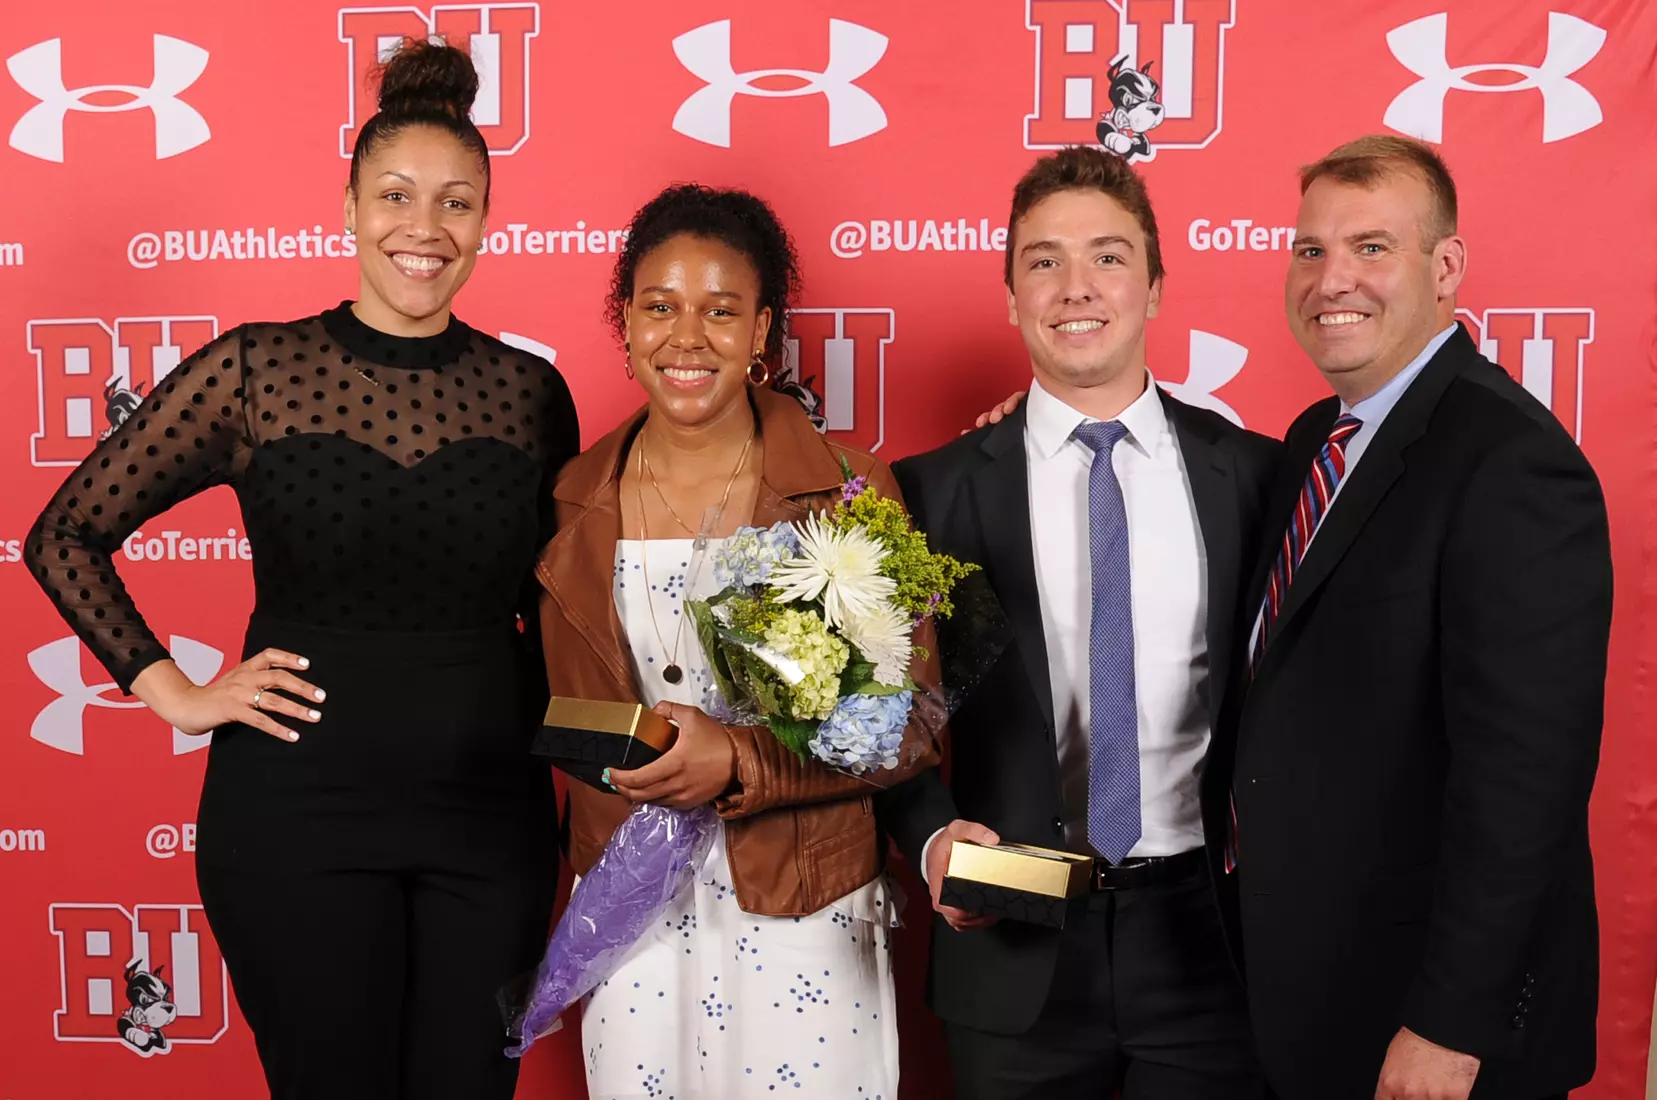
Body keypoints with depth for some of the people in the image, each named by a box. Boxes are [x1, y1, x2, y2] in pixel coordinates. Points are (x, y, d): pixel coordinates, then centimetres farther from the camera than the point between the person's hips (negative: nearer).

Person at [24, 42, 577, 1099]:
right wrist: (172, 691, -3)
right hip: (299, 812, -2)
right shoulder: (254, 369, -3)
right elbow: (67, 535, 3)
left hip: (492, 813, 2)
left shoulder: (529, 390, 3)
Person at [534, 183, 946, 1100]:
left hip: (801, 917, -2)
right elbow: (563, 721, 12)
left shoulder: (849, 493, -7)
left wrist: (741, 763, -20)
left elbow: (914, 715, -10)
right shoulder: (573, 503, 2)